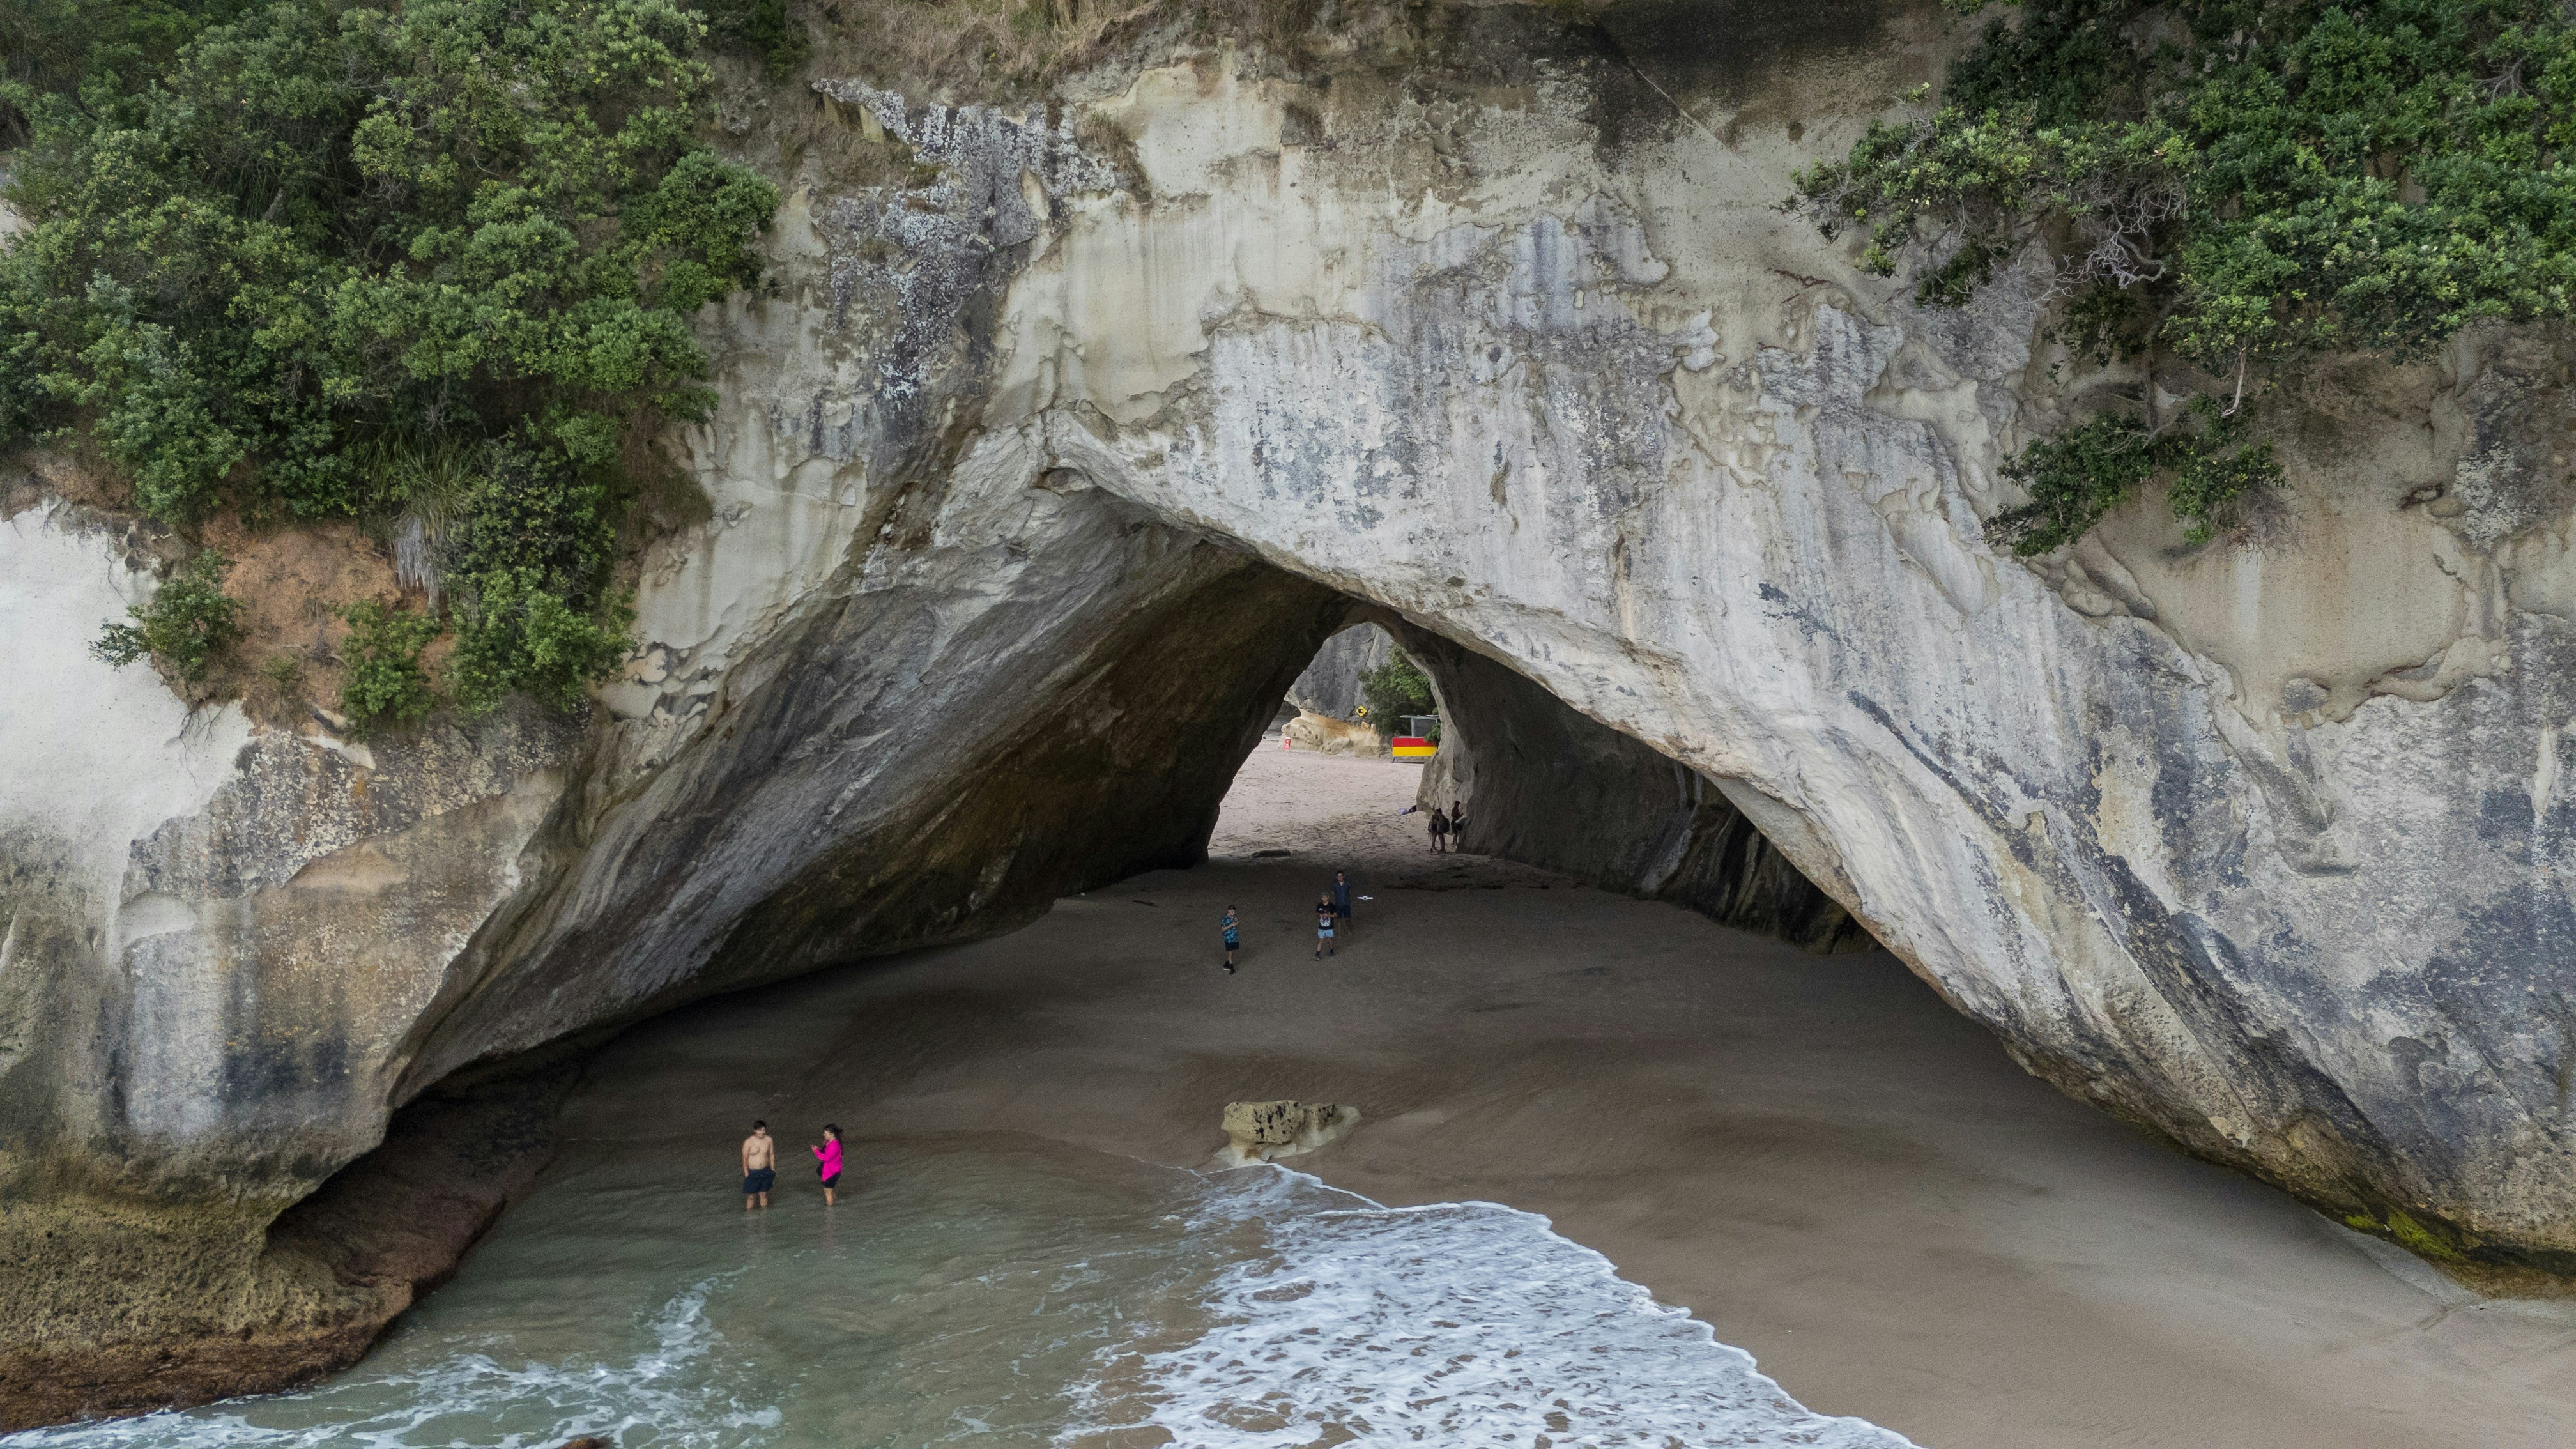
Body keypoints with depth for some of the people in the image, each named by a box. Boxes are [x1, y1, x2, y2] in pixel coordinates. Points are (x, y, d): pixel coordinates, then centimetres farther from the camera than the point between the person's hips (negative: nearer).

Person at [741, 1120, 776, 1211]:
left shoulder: (769, 1140, -5)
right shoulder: (749, 1142, -15)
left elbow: (772, 1155, 7)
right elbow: (745, 1158, -10)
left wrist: (773, 1169, 7)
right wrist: (746, 1174, -11)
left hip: (765, 1171, 3)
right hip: (752, 1172, -3)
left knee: (764, 1194, 14)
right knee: (751, 1196, 4)